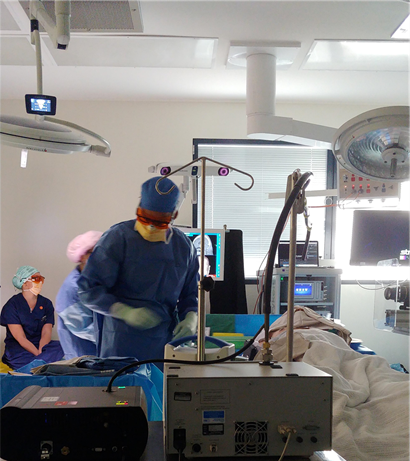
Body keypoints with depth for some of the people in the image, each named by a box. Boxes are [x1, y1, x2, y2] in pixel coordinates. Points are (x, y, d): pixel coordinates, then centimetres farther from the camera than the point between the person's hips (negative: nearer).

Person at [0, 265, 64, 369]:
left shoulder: (46, 303, 9)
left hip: (41, 345, 5)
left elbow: (46, 333, -2)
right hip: (18, 348, -4)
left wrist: (40, 352, -22)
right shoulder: (11, 306, -4)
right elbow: (21, 338, -13)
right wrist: (38, 354, -27)